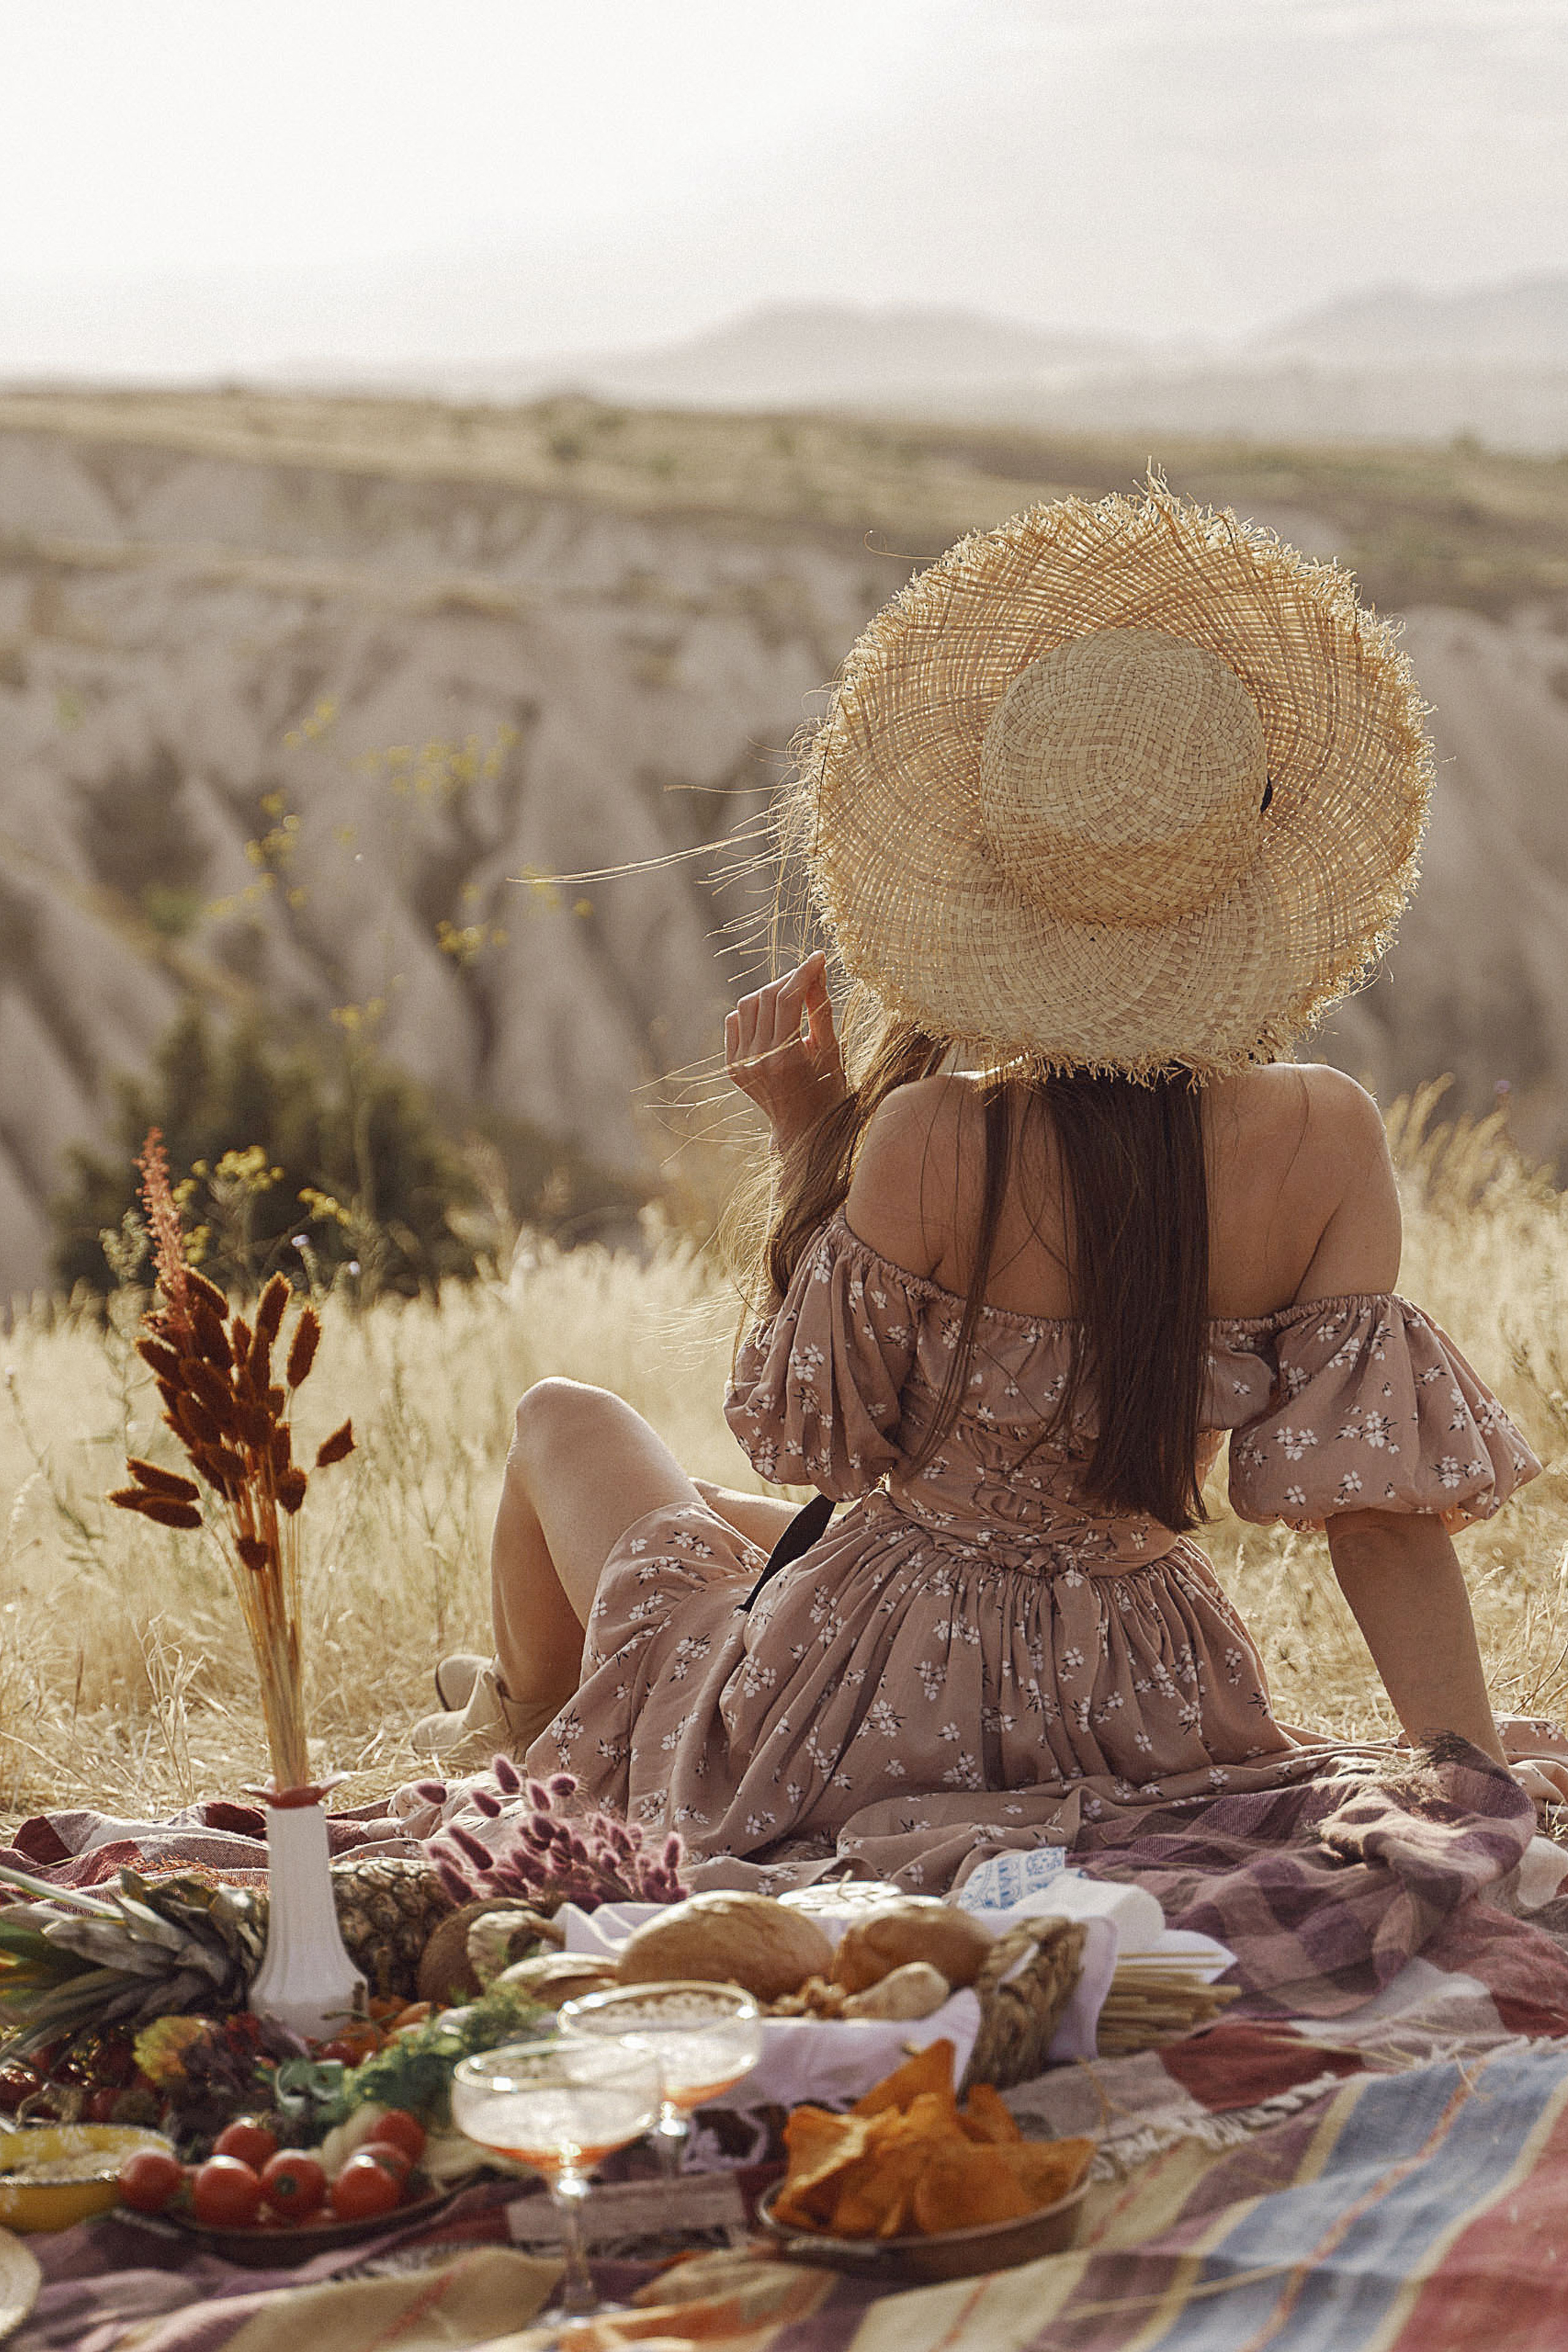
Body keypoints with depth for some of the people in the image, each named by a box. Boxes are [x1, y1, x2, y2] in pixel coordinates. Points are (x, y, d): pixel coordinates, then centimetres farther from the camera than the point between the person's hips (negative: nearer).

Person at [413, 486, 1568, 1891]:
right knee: (726, 1517, 37)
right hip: (1140, 1718, 4)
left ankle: (523, 1718, 58)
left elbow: (813, 1439, -11)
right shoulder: (1328, 1142, -18)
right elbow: (1381, 1490, -16)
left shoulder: (926, 1145, -27)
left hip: (876, 1712, -4)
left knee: (569, 1422, 28)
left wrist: (809, 1144, -6)